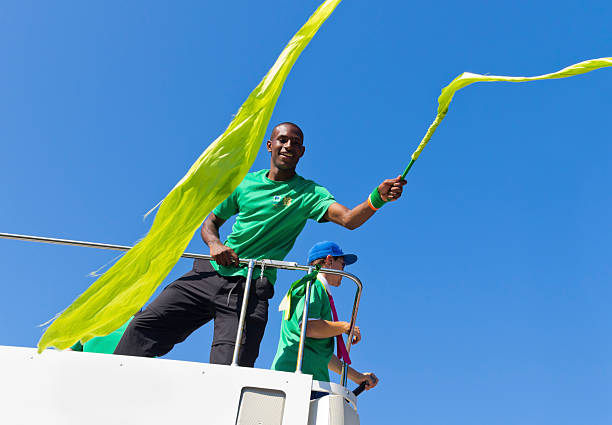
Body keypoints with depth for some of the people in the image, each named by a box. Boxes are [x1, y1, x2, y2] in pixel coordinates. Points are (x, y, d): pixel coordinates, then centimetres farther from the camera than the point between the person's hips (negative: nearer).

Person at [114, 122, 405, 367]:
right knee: (144, 327, -9)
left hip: (250, 290, -3)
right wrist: (214, 243, -4)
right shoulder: (244, 182, 14)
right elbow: (210, 222, 19)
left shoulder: (309, 193, 4)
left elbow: (349, 219, -12)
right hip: (210, 275, 3)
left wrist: (378, 198, -31)